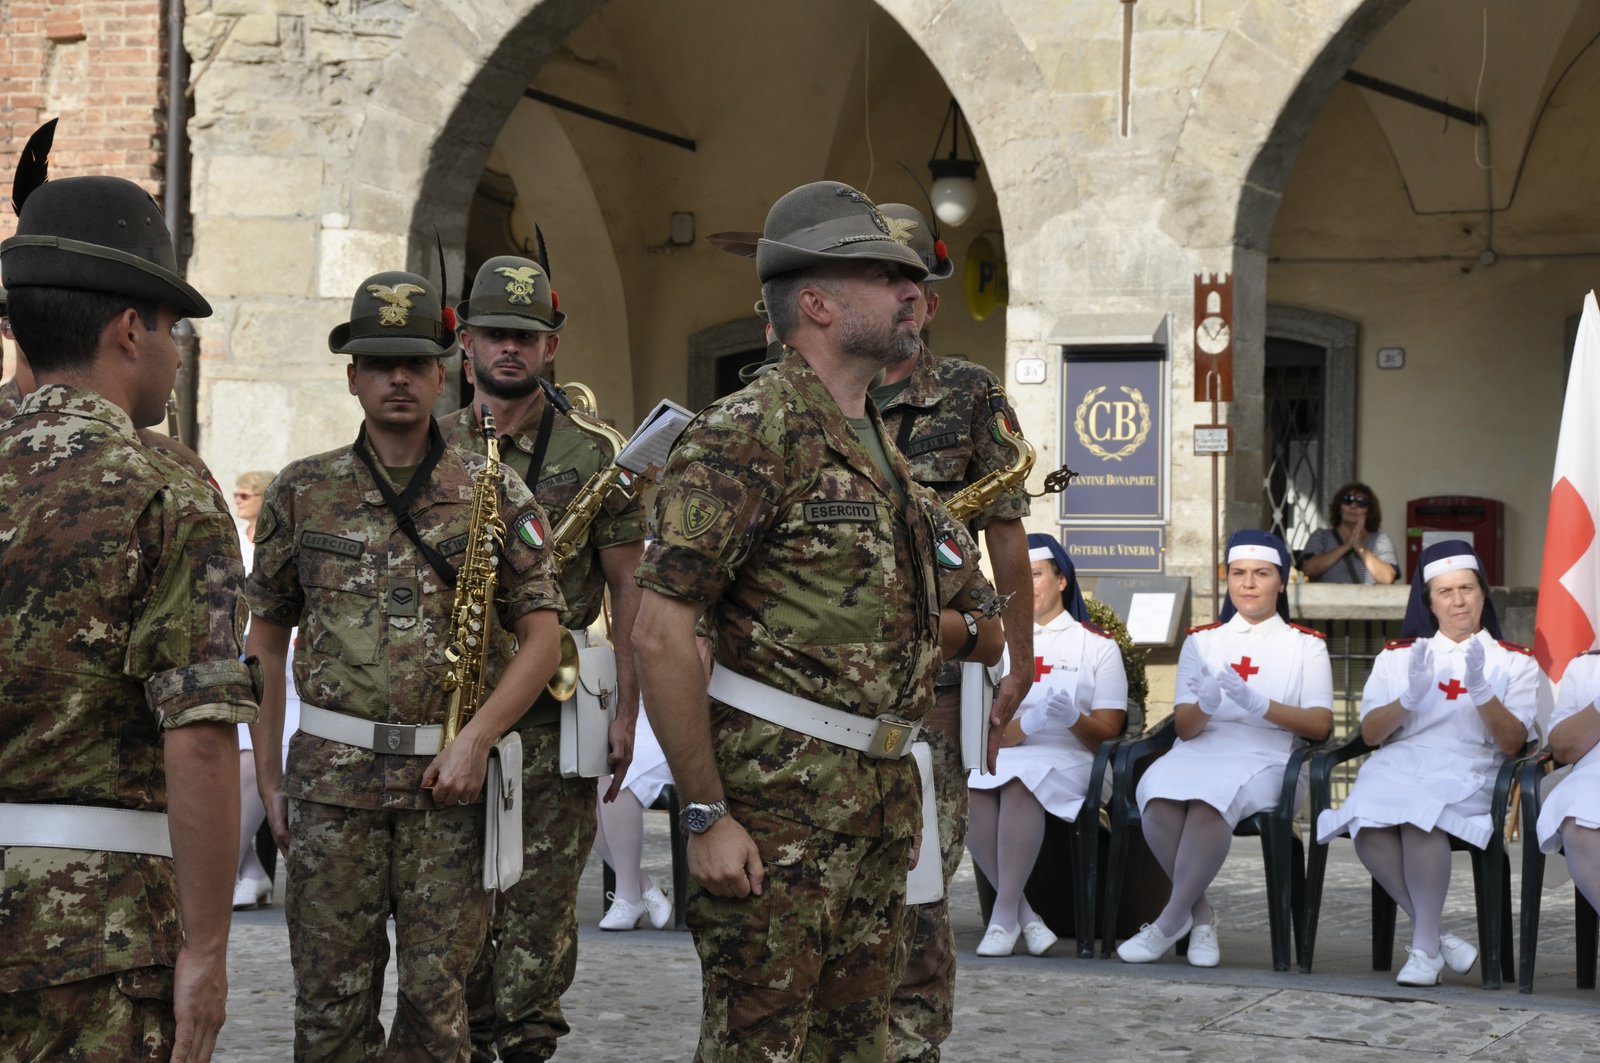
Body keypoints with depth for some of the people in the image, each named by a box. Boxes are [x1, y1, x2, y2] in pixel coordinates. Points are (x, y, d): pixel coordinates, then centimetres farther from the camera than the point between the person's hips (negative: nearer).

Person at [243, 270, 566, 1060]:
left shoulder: (496, 496, 4)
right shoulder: (302, 492, 7)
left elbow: (541, 637, 2)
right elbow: (267, 638, 12)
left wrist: (475, 738, -11)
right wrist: (268, 777, 7)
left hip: (450, 780, 0)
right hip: (330, 780, 1)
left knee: (438, 999, 3)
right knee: (330, 1000, 3)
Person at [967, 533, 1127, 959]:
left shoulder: (1097, 645, 12)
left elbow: (1108, 732, 4)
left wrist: (1073, 720, -19)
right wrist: (1027, 724, -16)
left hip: (1067, 759, -2)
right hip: (1002, 754, 3)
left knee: (1020, 781, -38)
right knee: (967, 790, -33)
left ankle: (1004, 915, -31)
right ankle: (1024, 915, -25)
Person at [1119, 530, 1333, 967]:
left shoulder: (1305, 645, 13)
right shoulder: (1201, 641, 19)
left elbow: (1320, 725, 0)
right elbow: (1185, 728, 10)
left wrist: (1260, 706, -16)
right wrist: (1206, 705, -14)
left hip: (1266, 760, -3)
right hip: (1199, 752, 3)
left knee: (1210, 798, -38)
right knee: (1157, 795, -34)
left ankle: (1170, 921, -29)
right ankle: (1201, 916, -20)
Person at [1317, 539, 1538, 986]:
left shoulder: (1513, 661, 15)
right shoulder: (1397, 656, 21)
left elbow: (1512, 743, 2)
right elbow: (1370, 733, 10)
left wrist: (1482, 692, -14)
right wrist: (1410, 699, -9)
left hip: (1467, 773, -2)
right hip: (1396, 765, 2)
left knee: (1421, 814, -38)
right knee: (1368, 825, -34)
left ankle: (1425, 948, -28)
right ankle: (1437, 936, -22)